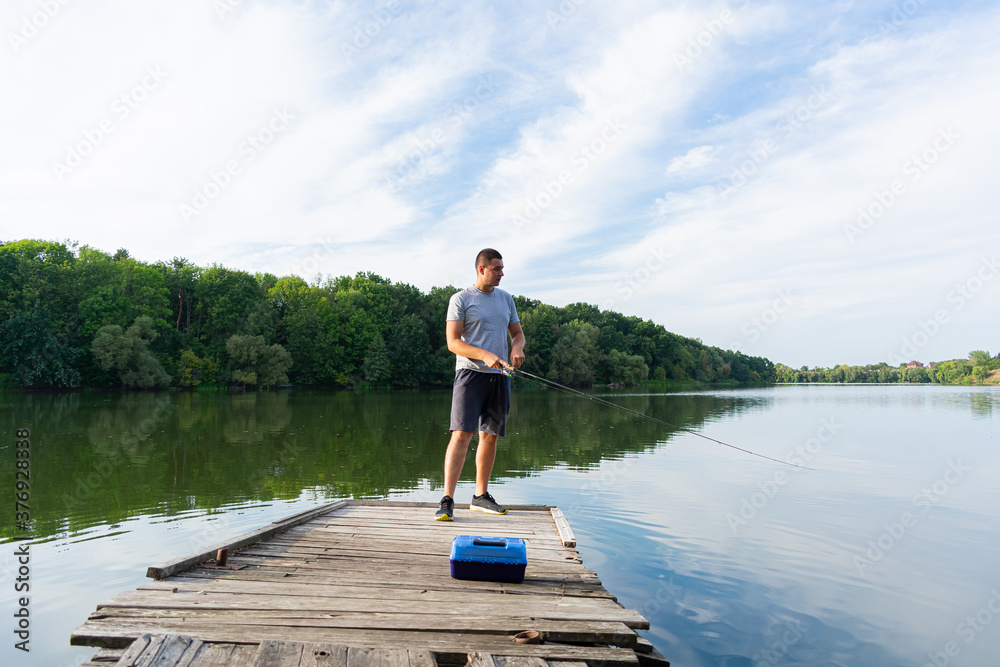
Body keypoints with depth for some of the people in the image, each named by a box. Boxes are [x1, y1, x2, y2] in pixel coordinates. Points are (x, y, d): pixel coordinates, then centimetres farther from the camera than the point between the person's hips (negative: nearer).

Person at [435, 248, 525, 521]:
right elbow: (453, 342, -8)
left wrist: (517, 348, -4)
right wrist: (485, 355, -21)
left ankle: (481, 496, 21)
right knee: (461, 434, -14)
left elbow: (517, 333, 20)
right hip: (470, 373, -5)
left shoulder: (505, 298, 16)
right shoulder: (460, 299, -1)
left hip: (499, 376, 6)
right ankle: (447, 501, -10)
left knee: (490, 436, 9)